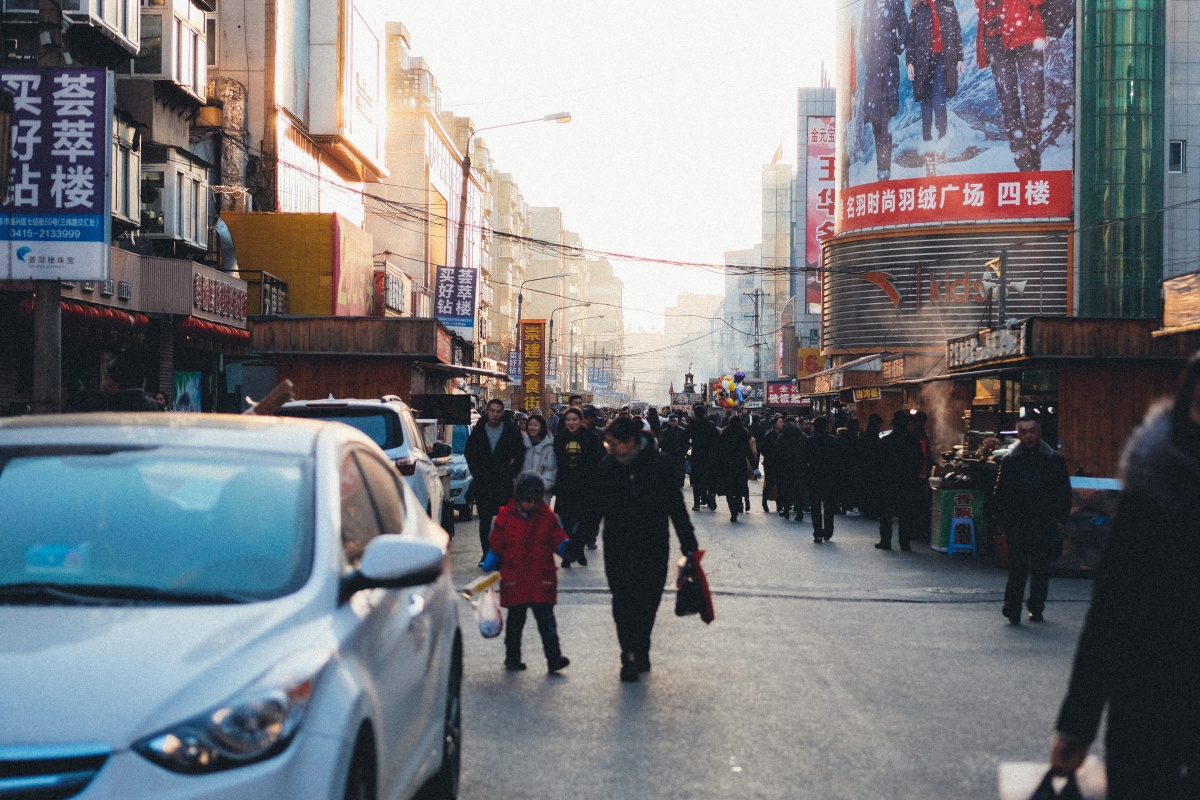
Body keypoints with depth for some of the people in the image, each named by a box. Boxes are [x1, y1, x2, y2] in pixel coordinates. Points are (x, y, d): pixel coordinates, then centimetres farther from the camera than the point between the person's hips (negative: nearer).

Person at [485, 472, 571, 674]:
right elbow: (495, 547, 4)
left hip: (542, 580, 0)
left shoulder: (548, 517, 2)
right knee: (515, 621, 11)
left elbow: (559, 541, 3)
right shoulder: (505, 517, -2)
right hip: (514, 580, 0)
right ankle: (512, 658, 22)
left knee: (546, 620, -4)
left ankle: (554, 657, -7)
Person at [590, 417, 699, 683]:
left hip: (653, 549, -1)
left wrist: (689, 546, 0)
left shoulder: (659, 464, -7)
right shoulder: (607, 466, -1)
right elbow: (596, 507, 7)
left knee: (647, 603, 7)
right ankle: (630, 658, 0)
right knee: (623, 603, -5)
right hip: (617, 549, 1)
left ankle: (639, 654, 23)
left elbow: (676, 507, -1)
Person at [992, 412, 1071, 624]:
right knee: (1017, 568, -5)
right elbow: (1000, 495, 8)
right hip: (1017, 525, -1)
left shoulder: (1054, 460, 6)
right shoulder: (1009, 460, 6)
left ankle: (1036, 608, 18)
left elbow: (1064, 493, 10)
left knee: (1041, 569, 6)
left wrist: (1060, 519, 3)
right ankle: (1012, 609, 0)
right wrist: (1002, 520, 1)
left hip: (1044, 525, 1)